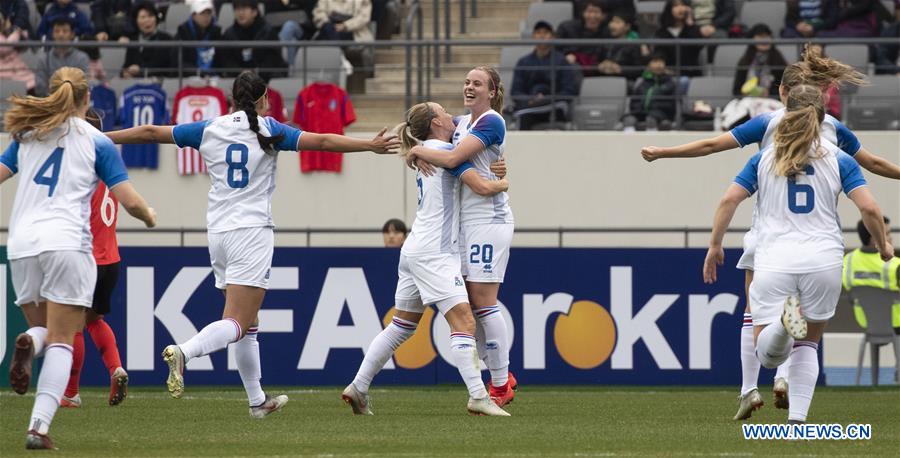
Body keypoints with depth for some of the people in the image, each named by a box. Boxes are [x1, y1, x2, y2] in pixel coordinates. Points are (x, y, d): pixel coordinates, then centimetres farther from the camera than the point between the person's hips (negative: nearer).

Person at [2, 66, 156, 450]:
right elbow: (129, 201, 1)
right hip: (68, 243, -3)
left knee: (43, 331, 19)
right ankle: (39, 427, -17)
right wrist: (149, 216, 22)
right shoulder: (96, 141, 4)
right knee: (61, 343, -1)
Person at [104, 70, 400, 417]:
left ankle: (257, 401, 19)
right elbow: (321, 141, -5)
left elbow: (150, 133, 10)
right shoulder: (267, 130, -2)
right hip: (252, 232, -5)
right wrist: (371, 145, 1)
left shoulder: (209, 130, 7)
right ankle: (182, 352, -38)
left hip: (218, 232, 5)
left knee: (247, 324, 15)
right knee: (238, 324, -12)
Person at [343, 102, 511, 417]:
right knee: (463, 321, -14)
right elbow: (482, 187, -16)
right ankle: (478, 397, -23)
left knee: (402, 326, 16)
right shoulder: (446, 151, -9)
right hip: (434, 253, -9)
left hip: (414, 250, 9)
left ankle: (358, 388, 17)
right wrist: (505, 183, 4)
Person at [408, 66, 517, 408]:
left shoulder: (491, 122, -12)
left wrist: (417, 151, -5)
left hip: (488, 219, -9)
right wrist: (419, 153, -1)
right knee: (468, 301, 6)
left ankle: (501, 386, -4)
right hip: (465, 220, 9)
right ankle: (501, 376, 15)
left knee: (483, 301, -9)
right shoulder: (462, 123, 15)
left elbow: (452, 159, -20)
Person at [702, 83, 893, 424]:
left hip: (774, 261, 0)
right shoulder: (838, 159, 4)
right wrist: (883, 246, 14)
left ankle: (785, 320, -34)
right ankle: (797, 419, 1)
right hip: (823, 260, 0)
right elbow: (869, 208, -3)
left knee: (768, 355, 0)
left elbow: (729, 200, 1)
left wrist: (715, 246, 12)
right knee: (807, 345, 16)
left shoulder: (764, 158, 9)